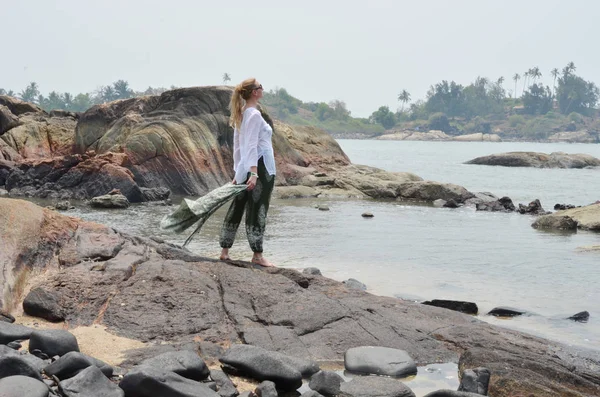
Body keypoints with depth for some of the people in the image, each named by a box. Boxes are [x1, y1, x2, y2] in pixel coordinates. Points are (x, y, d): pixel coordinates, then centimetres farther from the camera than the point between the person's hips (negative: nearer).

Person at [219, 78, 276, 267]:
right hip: (260, 166, -9)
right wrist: (253, 173, -26)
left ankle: (225, 251, 13)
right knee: (258, 210, -4)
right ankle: (257, 255, 1)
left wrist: (238, 171, 21)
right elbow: (251, 146, -20)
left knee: (237, 208, 10)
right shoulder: (254, 114, -13)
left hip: (245, 168, 9)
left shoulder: (241, 114, 14)